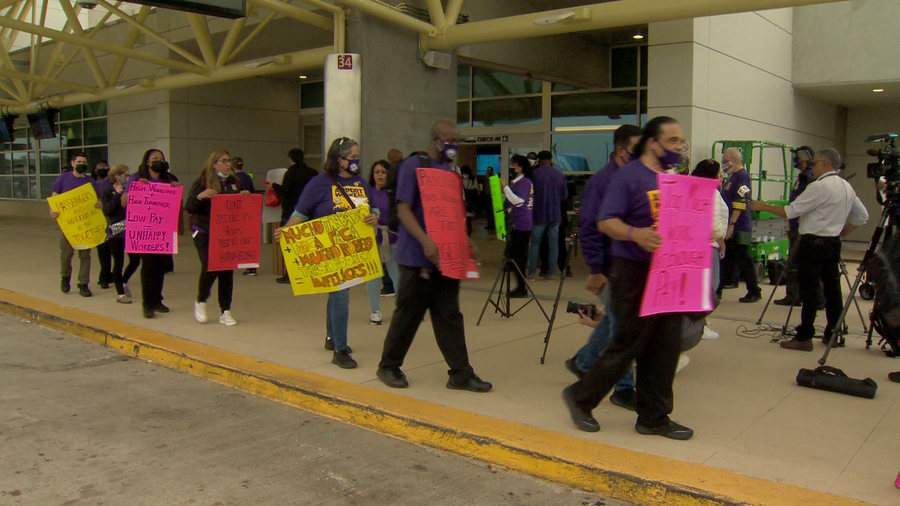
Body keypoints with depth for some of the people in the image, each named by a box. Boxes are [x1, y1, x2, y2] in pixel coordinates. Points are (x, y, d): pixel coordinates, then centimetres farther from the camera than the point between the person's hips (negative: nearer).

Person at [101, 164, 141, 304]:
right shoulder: (107, 192, -3)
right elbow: (107, 211, -16)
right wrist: (118, 194, -17)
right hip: (116, 232, -4)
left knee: (135, 260, 6)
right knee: (118, 262, 2)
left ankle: (123, 282, 33)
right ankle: (120, 293, 12)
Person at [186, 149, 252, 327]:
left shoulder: (234, 182, 12)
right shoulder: (202, 182, -2)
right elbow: (189, 207, -6)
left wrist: (245, 196, -2)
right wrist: (200, 196, -25)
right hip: (205, 235, -4)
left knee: (227, 271, 2)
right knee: (210, 267, -14)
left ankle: (225, 311, 12)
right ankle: (201, 301, 15)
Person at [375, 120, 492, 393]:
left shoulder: (452, 172, 13)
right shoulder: (413, 165, -8)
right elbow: (403, 209, -13)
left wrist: (465, 241, 4)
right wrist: (426, 242, -25)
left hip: (446, 257, 6)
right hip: (418, 257, -6)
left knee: (450, 316, 7)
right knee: (408, 315, 4)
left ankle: (461, 374, 11)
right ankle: (388, 366, 22)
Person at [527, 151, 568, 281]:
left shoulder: (534, 174, -6)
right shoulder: (560, 175, 5)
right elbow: (565, 196, 9)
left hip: (539, 214, -3)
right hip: (555, 215, 3)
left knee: (535, 242, 5)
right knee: (553, 243, 6)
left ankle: (531, 272, 5)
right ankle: (552, 273, 6)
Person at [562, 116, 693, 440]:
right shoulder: (629, 177, -10)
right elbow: (606, 222, -18)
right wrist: (636, 234, -35)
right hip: (635, 272, -8)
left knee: (666, 347, 9)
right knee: (629, 344, -2)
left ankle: (654, 417, 21)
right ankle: (581, 397, 18)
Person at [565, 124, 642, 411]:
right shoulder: (602, 181, -13)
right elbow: (589, 229, -15)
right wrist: (596, 270, -18)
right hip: (612, 267, -7)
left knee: (613, 320, 18)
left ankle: (582, 363, 37)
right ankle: (624, 388, 10)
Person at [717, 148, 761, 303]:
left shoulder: (742, 176, -13)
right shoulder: (732, 177, 18)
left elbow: (740, 203, -21)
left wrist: (731, 224, -24)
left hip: (738, 228, -10)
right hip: (729, 227, 10)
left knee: (743, 260, -4)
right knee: (726, 259, 12)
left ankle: (754, 292, 4)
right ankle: (717, 290, 18)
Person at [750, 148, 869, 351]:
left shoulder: (819, 186, -15)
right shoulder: (847, 187, 12)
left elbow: (790, 211, -15)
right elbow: (861, 216, 19)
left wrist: (763, 206, -5)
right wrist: (841, 233, 19)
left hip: (813, 243, -9)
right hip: (833, 243, 9)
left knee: (809, 292, -6)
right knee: (832, 288, 12)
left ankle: (804, 338, -3)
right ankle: (833, 333, 20)